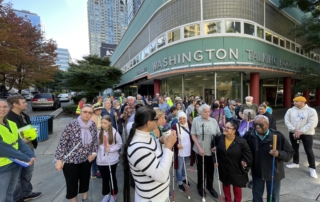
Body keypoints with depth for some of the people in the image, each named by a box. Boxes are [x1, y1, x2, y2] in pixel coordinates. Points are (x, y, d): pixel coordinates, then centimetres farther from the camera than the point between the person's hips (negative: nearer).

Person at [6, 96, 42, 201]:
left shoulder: (25, 116, 9)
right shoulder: (8, 118, -18)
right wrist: (22, 141, -26)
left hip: (29, 148, 8)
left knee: (28, 171, 20)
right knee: (17, 175, 8)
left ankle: (26, 193, 39)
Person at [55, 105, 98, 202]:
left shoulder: (93, 125, -4)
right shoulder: (72, 125, -17)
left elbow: (95, 140, 7)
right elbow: (62, 142, -14)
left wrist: (94, 153, -2)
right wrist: (59, 159, -15)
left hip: (86, 159, 4)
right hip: (70, 159, -4)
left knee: (85, 180, 19)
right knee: (72, 182, 12)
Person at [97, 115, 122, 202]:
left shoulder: (114, 132, -12)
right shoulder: (99, 132, -5)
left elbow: (120, 144, -4)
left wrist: (111, 149, -16)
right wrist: (95, 154, -5)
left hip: (112, 160, -2)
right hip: (101, 160, 2)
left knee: (112, 177, 16)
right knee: (104, 178, 17)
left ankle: (114, 194, 36)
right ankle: (106, 194, 37)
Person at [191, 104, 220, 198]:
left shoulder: (213, 121, -1)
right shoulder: (196, 120, -8)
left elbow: (218, 134, 6)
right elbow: (193, 135, -6)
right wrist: (199, 148, -11)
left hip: (212, 150, 2)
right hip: (201, 150, -2)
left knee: (210, 169, 16)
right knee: (201, 169, 13)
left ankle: (210, 186, 40)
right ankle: (200, 186, 37)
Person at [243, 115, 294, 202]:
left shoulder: (278, 136, -19)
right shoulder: (249, 135, -15)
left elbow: (290, 153, -11)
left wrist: (279, 153, -29)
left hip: (274, 172, -1)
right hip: (257, 172, 1)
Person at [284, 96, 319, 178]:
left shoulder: (311, 111, -11)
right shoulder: (290, 110, -3)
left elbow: (312, 123, -17)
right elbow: (287, 121, -5)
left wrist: (301, 131, -23)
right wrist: (294, 130, -17)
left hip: (307, 134, -3)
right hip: (293, 133, 3)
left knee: (309, 151, 3)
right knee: (295, 149, 15)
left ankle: (312, 168, 18)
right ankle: (296, 163, 32)